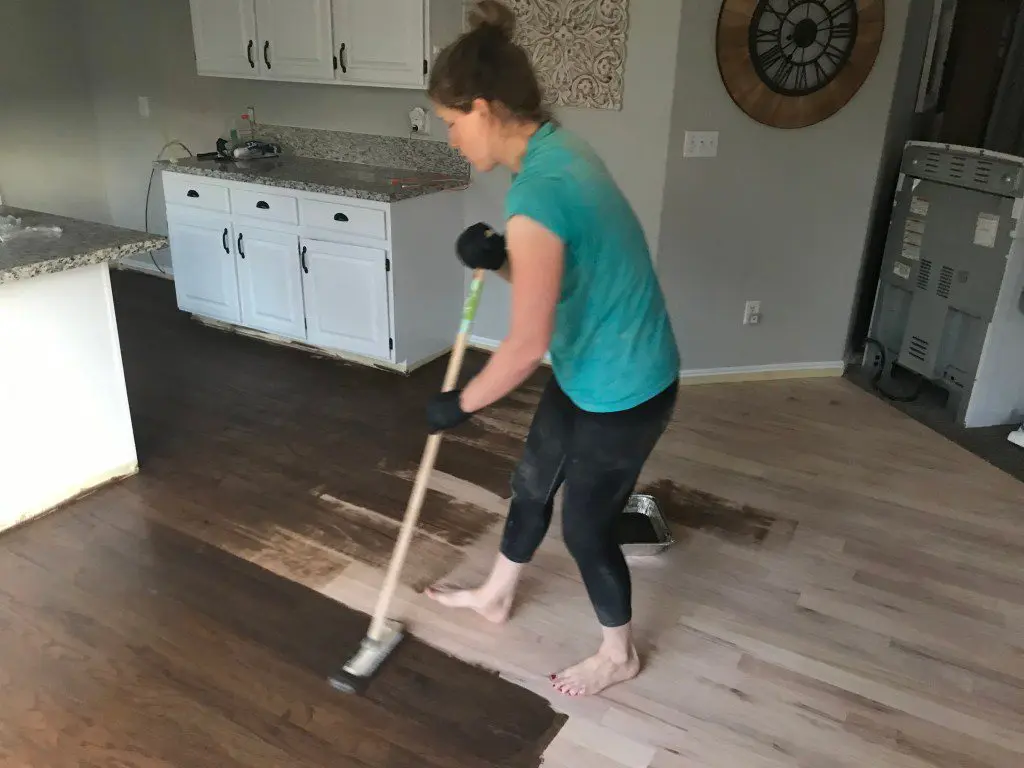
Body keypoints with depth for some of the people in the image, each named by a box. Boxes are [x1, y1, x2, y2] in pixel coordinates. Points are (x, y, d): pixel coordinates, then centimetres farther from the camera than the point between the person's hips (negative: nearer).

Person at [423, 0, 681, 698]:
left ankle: (619, 655, 38)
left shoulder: (535, 195, -30)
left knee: (586, 528, 11)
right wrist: (496, 260, -7)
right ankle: (496, 596, 49)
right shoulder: (557, 148, 1)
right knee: (532, 483, 24)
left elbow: (527, 345, -27)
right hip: (590, 373, 10)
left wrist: (459, 404, -12)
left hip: (623, 394, -10)